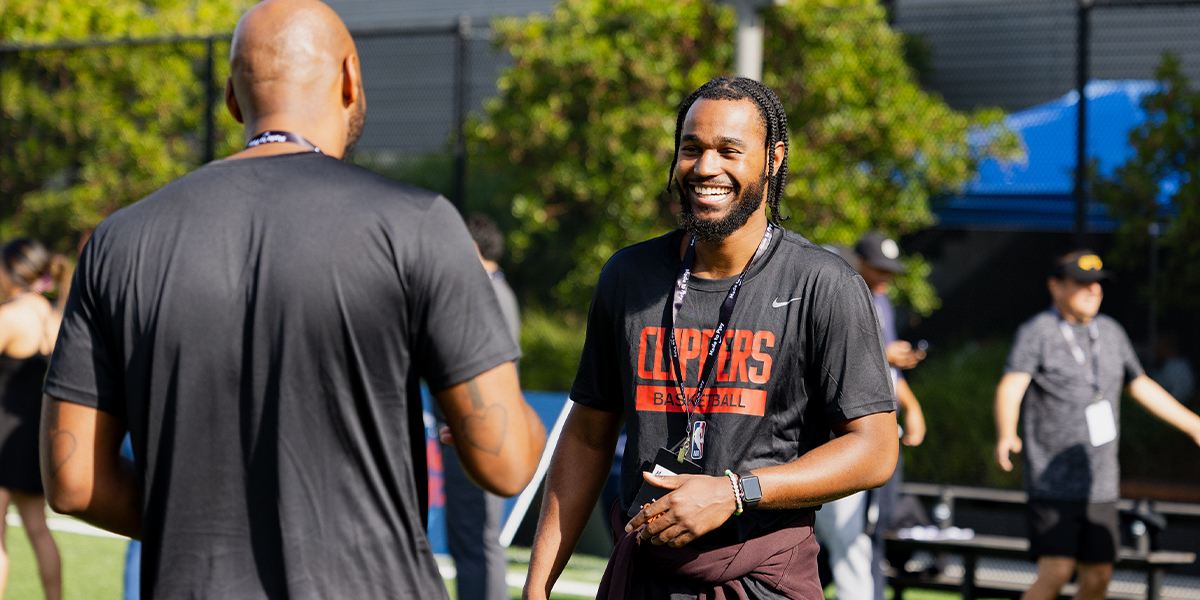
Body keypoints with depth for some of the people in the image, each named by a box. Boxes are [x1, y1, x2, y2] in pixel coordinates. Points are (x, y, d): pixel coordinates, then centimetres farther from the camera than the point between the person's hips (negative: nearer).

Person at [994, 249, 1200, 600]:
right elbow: (1011, 387, -22)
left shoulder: (1111, 332, 13)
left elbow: (1140, 387, 26)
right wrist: (1006, 436, -42)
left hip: (1101, 485, 6)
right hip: (1053, 479, -6)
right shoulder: (1037, 332, -7)